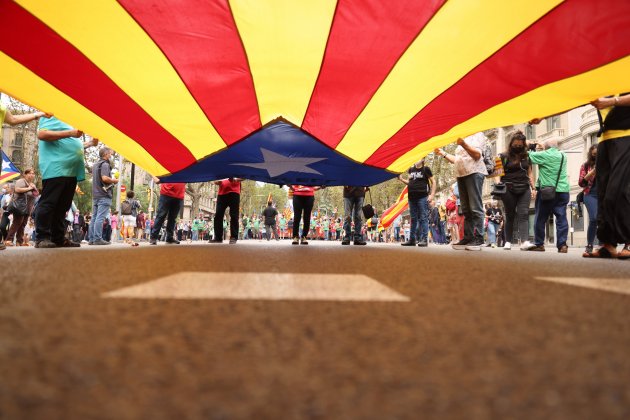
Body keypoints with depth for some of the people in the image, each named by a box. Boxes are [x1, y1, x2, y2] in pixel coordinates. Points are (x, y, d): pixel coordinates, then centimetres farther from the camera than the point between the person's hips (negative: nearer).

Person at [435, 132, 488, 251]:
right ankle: (468, 238, 3)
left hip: (474, 173, -8)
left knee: (475, 208, -13)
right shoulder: (463, 140, 28)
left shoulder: (478, 135, 4)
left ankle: (478, 239, -14)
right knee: (466, 210, 3)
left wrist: (464, 145, -24)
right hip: (461, 175, 8)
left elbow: (477, 154, -11)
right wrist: (443, 153, 24)